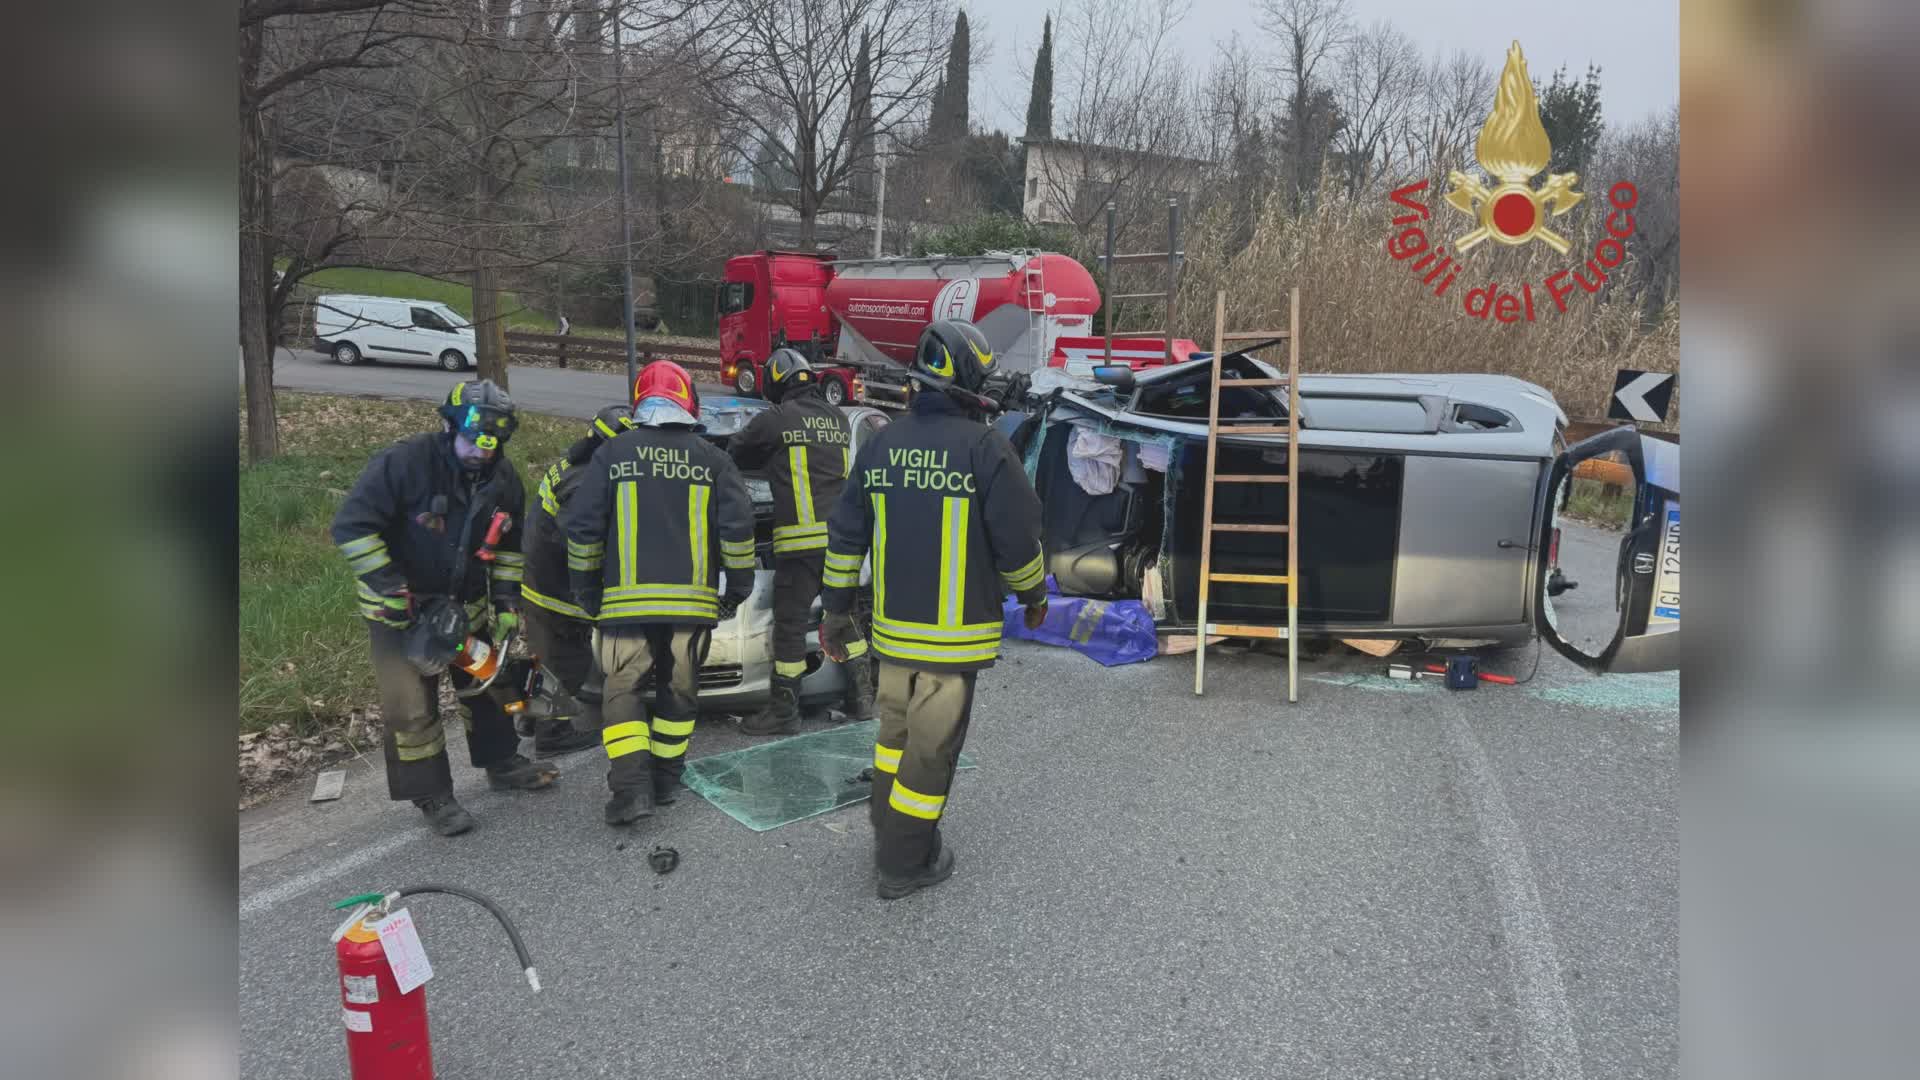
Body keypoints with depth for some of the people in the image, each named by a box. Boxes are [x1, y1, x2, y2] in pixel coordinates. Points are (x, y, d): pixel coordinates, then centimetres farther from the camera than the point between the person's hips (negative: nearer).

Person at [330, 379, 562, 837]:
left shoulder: (503, 478, -5)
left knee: (489, 683, 17)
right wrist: (392, 592, -25)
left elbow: (509, 545, 9)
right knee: (411, 707, -5)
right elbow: (351, 527, -24)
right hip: (401, 609, -5)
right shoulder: (404, 463, -25)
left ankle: (502, 764, 37)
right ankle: (432, 796, 11)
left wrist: (507, 602, 3)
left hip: (466, 604, 6)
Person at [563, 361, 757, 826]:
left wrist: (586, 590, 10)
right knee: (679, 691, 16)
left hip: (627, 600, -1)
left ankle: (631, 787, -4)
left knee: (623, 691, 8)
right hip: (693, 602, 1)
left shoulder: (612, 454, 1)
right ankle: (665, 779, 23)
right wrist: (738, 587, 10)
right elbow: (738, 526, -1)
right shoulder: (712, 459, 3)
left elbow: (582, 526, 0)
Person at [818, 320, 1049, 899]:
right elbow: (1018, 540, -10)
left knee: (895, 731, 23)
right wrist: (1034, 597, 9)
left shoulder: (880, 445, 4)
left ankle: (888, 836, 37)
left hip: (892, 627, 6)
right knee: (931, 747, 6)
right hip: (954, 633, -5)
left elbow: (845, 536, 7)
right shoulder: (985, 448, -13)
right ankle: (904, 865, 17)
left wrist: (835, 613, 15)